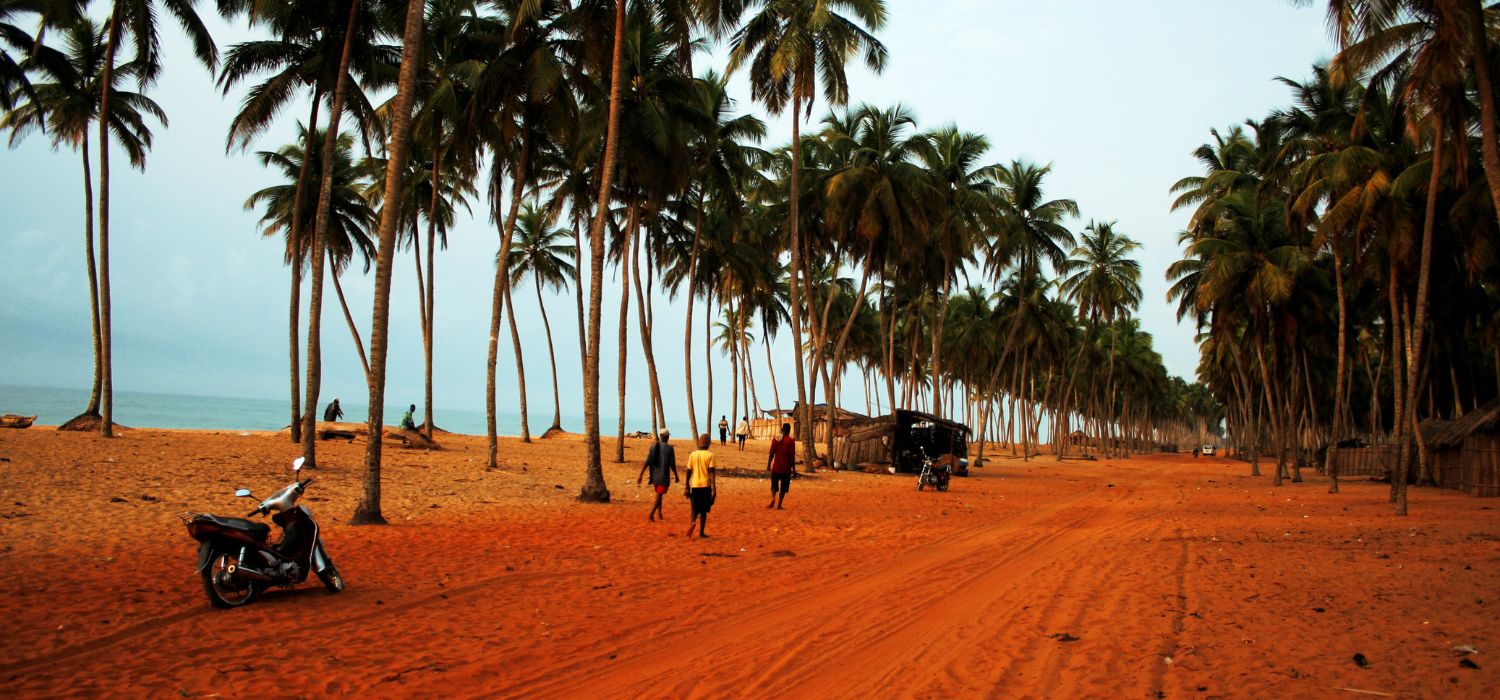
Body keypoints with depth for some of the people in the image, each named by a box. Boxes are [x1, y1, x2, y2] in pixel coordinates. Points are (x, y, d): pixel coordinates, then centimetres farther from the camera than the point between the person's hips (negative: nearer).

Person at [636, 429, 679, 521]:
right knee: (658, 496, -3)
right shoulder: (669, 448, -10)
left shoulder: (654, 446, 2)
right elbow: (672, 464, -9)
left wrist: (640, 475, -3)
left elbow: (647, 461, -3)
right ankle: (651, 515, -17)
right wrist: (676, 476, 5)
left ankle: (660, 515, 24)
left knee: (659, 495, 19)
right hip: (664, 476, -5)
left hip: (654, 476, 5)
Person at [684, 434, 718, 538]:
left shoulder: (692, 455, 4)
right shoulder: (710, 455, -5)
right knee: (704, 510, 10)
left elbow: (688, 472, 5)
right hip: (706, 486, -2)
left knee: (695, 509, 14)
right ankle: (701, 532, 10)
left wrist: (687, 488, 11)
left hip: (694, 486, 2)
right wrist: (714, 489, -11)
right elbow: (712, 472, -11)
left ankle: (692, 522, -15)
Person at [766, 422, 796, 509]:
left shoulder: (776, 439, -1)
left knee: (774, 486, 12)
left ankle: (773, 498, -14)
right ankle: (778, 504, 5)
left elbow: (772, 454, -1)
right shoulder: (791, 441, -7)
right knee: (783, 488, 9)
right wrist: (793, 468, -2)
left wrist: (768, 464, 8)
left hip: (776, 467, 2)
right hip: (786, 468, -2)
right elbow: (792, 456, -9)